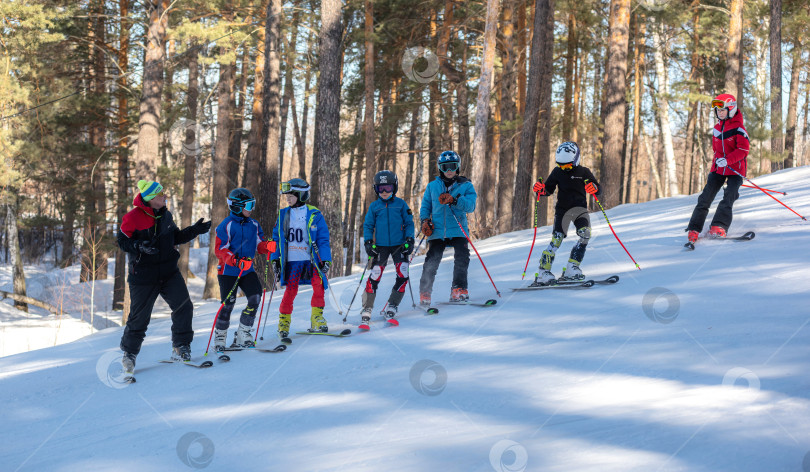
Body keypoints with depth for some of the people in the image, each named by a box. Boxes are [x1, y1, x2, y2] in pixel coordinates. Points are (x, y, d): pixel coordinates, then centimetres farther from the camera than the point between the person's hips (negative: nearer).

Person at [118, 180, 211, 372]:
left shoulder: (165, 215, 6)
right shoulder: (133, 218, -13)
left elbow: (175, 238, 17)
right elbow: (122, 241, -9)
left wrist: (194, 231, 6)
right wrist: (140, 247, -27)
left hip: (169, 272, 5)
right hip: (143, 275, -5)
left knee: (184, 307, -6)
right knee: (139, 317, 0)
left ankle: (180, 349, 7)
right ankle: (129, 353, 19)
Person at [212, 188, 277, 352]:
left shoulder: (253, 225, 8)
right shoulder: (226, 225, -10)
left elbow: (259, 244, 10)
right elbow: (220, 249, -14)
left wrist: (268, 246, -14)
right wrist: (236, 261, -28)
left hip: (247, 270, 5)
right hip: (228, 271, -5)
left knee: (255, 298, -10)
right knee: (228, 304, -5)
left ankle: (242, 335, 2)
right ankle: (219, 339, 12)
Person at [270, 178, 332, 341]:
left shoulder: (314, 215, 1)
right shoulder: (283, 215, 10)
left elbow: (323, 239, 1)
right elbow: (276, 238, 14)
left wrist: (326, 260, -6)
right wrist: (275, 259, 7)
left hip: (312, 259, -1)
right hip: (292, 260, 1)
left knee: (318, 287, -12)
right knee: (291, 290, -6)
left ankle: (317, 321, 2)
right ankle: (283, 324, 5)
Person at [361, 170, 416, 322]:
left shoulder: (401, 204, 4)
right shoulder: (374, 206, 5)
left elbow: (409, 223, 7)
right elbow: (368, 225, 10)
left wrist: (409, 240, -4)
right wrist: (368, 242, -2)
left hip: (399, 245, 0)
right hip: (381, 246, 0)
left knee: (403, 275, -10)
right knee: (375, 276, -7)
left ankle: (392, 306, 5)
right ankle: (367, 308, 1)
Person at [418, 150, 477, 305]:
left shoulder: (466, 186, 7)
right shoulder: (433, 186, 14)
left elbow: (470, 205, -7)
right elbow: (425, 206, 19)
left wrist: (454, 200, -23)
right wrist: (425, 220, -1)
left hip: (458, 230, -1)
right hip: (437, 231, 1)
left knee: (462, 258, -18)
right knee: (431, 263, -4)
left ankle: (458, 290, -11)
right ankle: (424, 294, 6)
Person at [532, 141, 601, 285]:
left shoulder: (584, 172, 0)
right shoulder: (557, 172, 3)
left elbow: (599, 192, 0)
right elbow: (549, 190, 12)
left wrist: (594, 188, -24)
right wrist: (541, 189, -10)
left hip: (580, 208, 0)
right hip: (562, 209, 0)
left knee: (585, 234, -22)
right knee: (557, 239, -12)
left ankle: (571, 269, -18)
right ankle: (543, 273, -10)